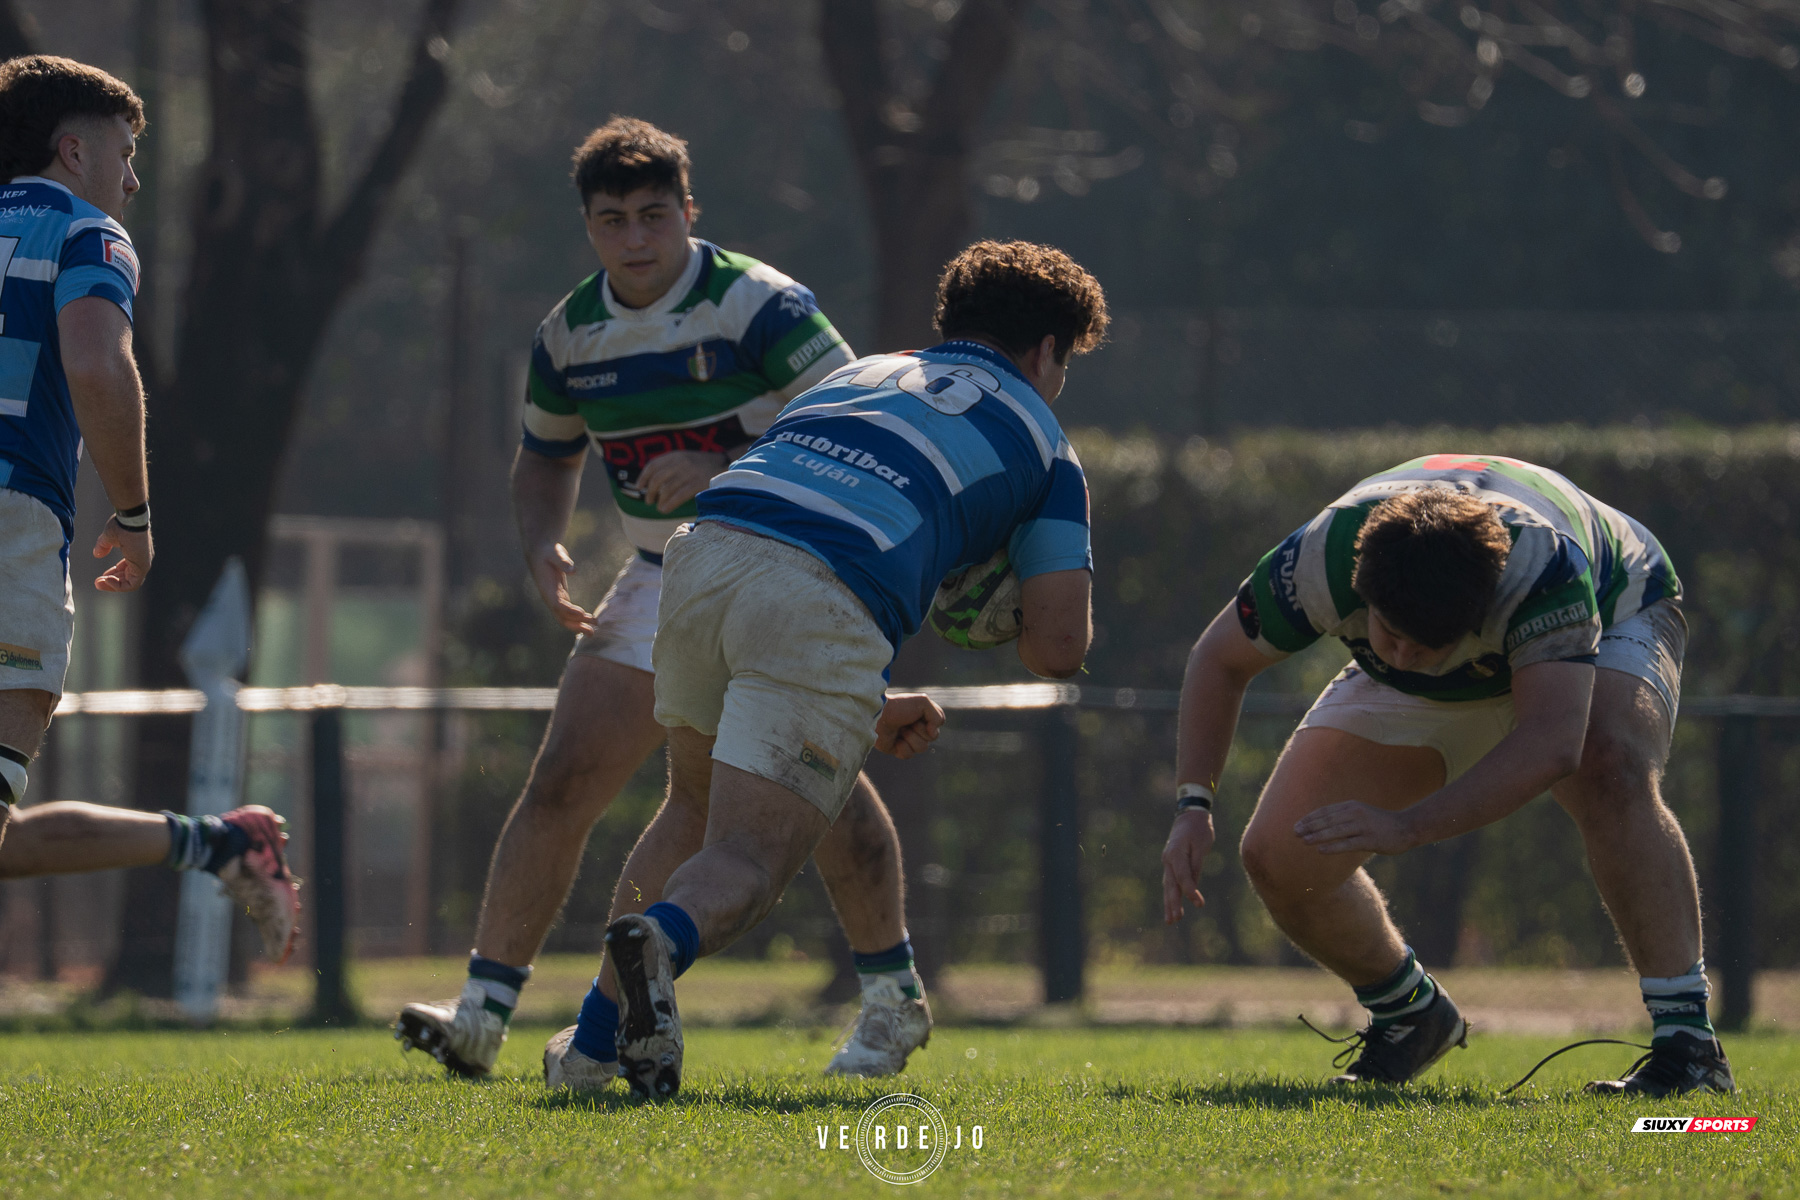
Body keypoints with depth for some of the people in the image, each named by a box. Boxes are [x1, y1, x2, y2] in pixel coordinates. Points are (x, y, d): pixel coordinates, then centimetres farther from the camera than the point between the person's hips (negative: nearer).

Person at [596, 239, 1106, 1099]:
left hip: (704, 552, 5)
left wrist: (871, 707, 41)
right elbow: (1058, 648, 15)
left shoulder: (866, 373, 35)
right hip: (824, 611, -5)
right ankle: (662, 939, -39)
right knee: (747, 866, -4)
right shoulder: (1039, 439, 22)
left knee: (692, 811, 27)